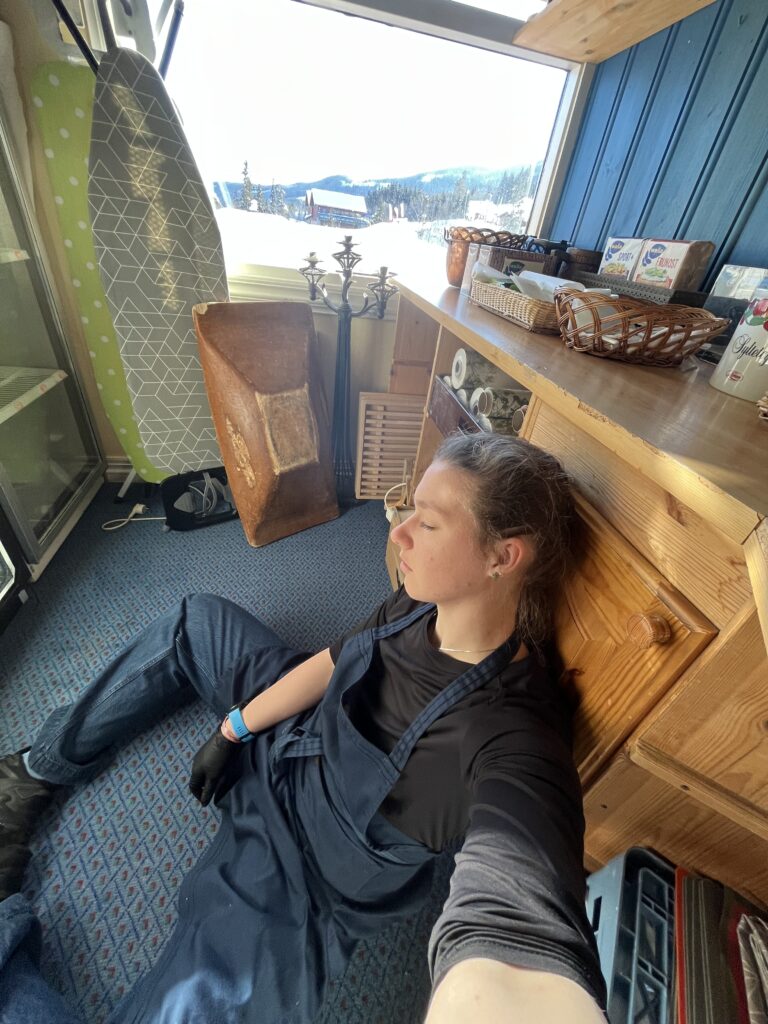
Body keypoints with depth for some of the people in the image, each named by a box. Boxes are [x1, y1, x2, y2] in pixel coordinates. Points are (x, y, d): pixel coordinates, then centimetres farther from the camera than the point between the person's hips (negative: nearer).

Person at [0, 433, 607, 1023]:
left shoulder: (515, 735, -33)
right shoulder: (422, 604, -16)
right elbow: (332, 661, -4)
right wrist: (234, 729, 2)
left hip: (310, 864, -4)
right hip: (294, 732, 5)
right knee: (196, 622, 12)